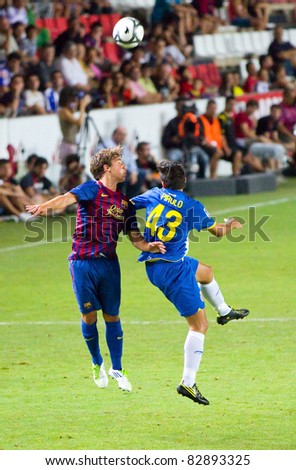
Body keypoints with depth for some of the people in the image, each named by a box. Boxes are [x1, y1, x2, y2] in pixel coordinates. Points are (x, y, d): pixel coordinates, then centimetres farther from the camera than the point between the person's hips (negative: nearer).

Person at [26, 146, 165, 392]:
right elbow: (68, 198, -25)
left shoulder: (125, 203, 11)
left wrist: (150, 246, -13)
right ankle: (97, 364, 24)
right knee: (89, 315, 2)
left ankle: (116, 369, 17)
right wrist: (45, 206, -46)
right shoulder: (92, 189, -6)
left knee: (112, 316, 5)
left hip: (109, 262, 4)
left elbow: (135, 237, 10)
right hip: (83, 262, -4)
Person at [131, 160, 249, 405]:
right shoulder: (192, 206, -8)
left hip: (153, 264, 7)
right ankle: (188, 383, -8)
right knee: (199, 325, -1)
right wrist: (231, 225, 28)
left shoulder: (154, 195, 0)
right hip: (174, 269, -7)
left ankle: (225, 311, 59)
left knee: (206, 272, 34)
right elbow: (217, 230, 8)